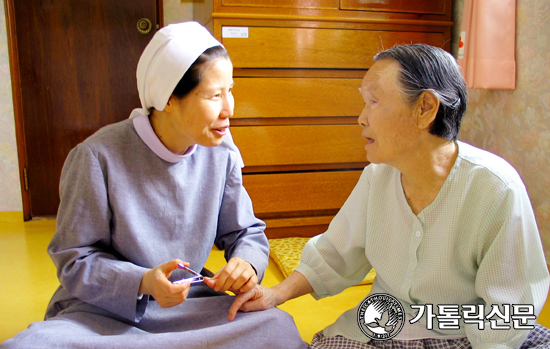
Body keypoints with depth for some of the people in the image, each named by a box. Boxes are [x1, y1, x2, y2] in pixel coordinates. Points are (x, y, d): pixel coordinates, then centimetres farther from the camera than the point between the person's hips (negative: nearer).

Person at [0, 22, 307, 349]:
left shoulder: (222, 153, -4)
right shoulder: (98, 156, -16)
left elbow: (246, 233, 5)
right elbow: (74, 260, -9)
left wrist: (247, 262, -18)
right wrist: (143, 282, -26)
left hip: (188, 305, 4)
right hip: (103, 311, -3)